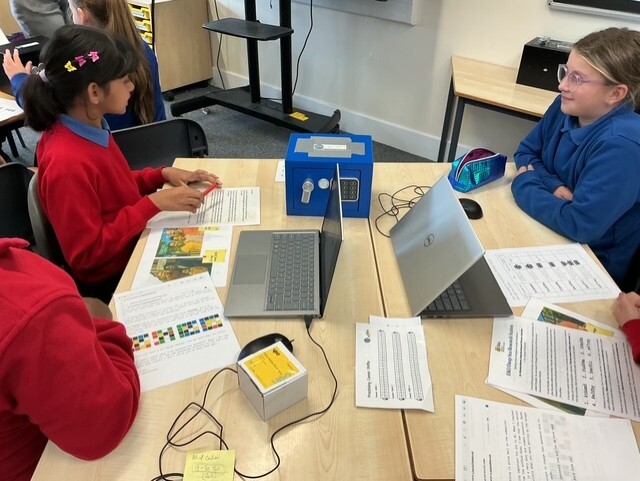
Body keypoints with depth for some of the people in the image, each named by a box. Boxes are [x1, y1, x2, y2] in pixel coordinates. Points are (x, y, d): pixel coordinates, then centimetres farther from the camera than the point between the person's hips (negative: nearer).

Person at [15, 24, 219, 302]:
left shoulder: (92, 129, -3)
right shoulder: (67, 162, -28)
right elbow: (87, 255, -24)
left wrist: (162, 175, -2)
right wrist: (153, 204, -26)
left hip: (134, 246, 8)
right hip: (111, 280, -8)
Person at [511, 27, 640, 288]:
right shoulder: (567, 106, -6)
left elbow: (578, 224, -33)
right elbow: (526, 152, 5)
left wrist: (524, 184, -19)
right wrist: (554, 187, -16)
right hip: (554, 232, 7)